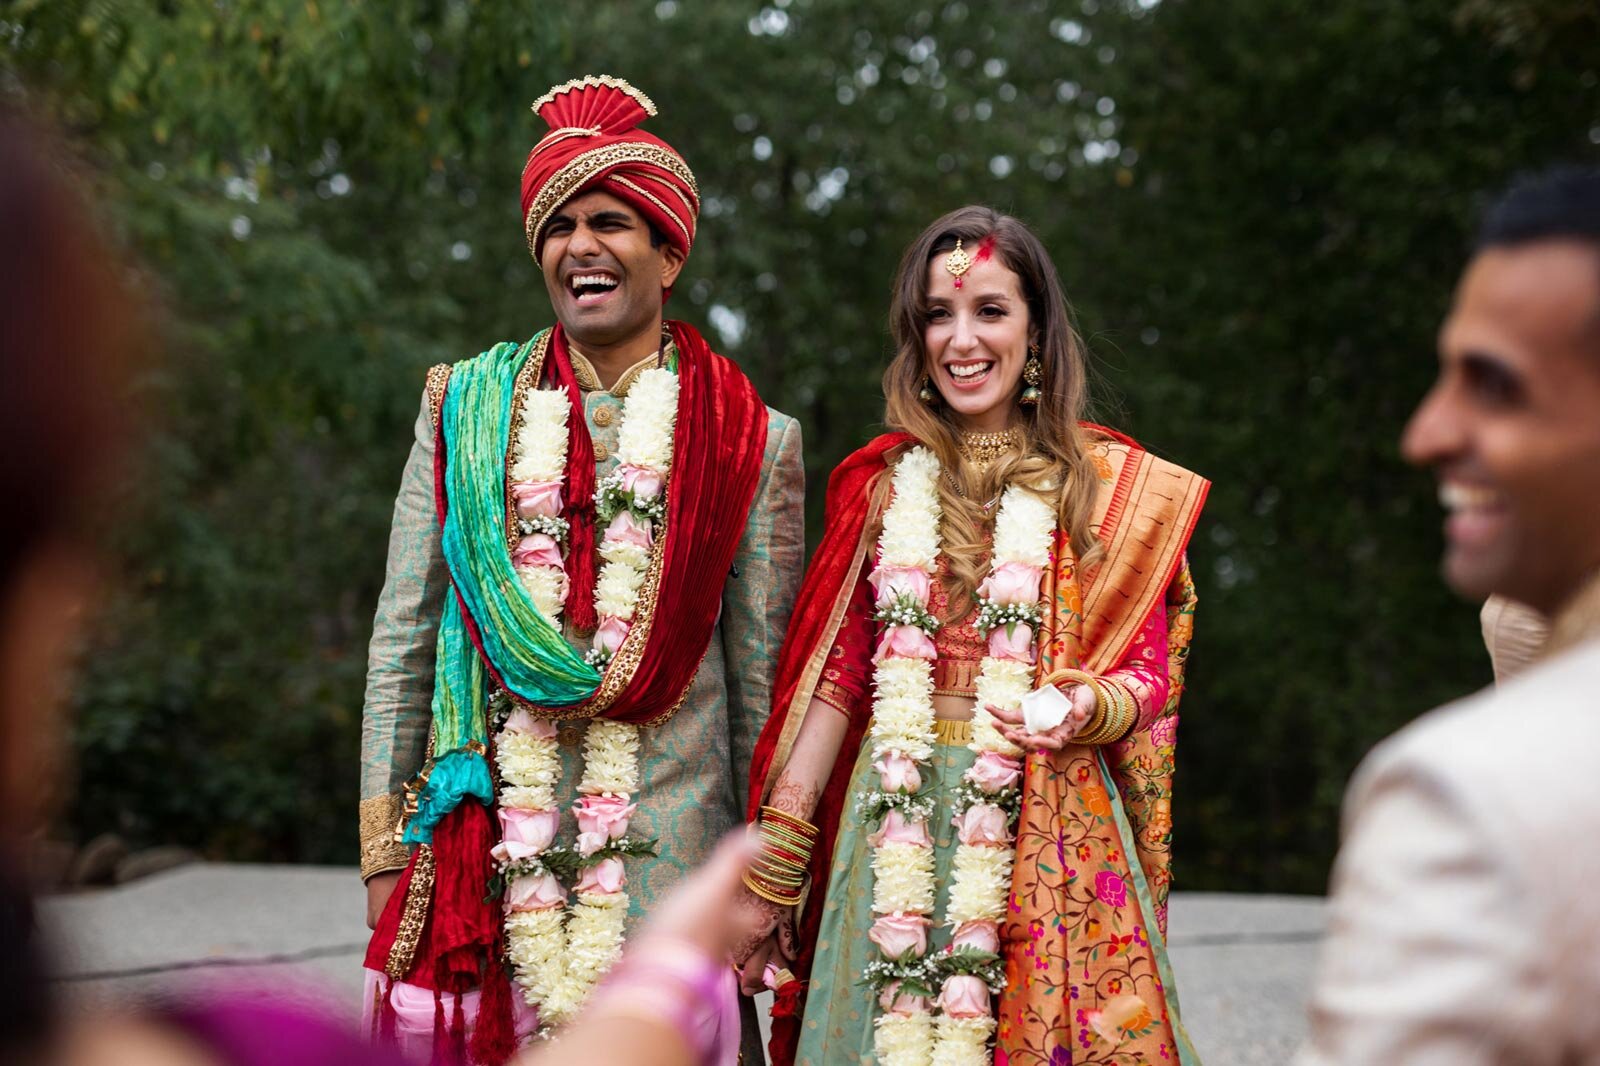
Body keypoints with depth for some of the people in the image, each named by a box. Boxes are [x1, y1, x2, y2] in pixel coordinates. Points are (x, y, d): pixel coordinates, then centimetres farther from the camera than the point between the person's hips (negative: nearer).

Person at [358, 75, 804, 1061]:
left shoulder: (750, 441, 5)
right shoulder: (465, 409, 10)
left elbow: (761, 680, 7)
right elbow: (402, 638, 10)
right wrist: (386, 849, 5)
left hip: (665, 863, -1)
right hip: (482, 852, 1)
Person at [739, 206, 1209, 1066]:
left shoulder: (1112, 486, 4)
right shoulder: (882, 484, 8)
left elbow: (1147, 679, 4)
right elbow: (836, 676, 7)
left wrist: (1082, 709, -19)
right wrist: (772, 864, 4)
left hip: (1055, 824, -1)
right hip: (899, 824, 2)